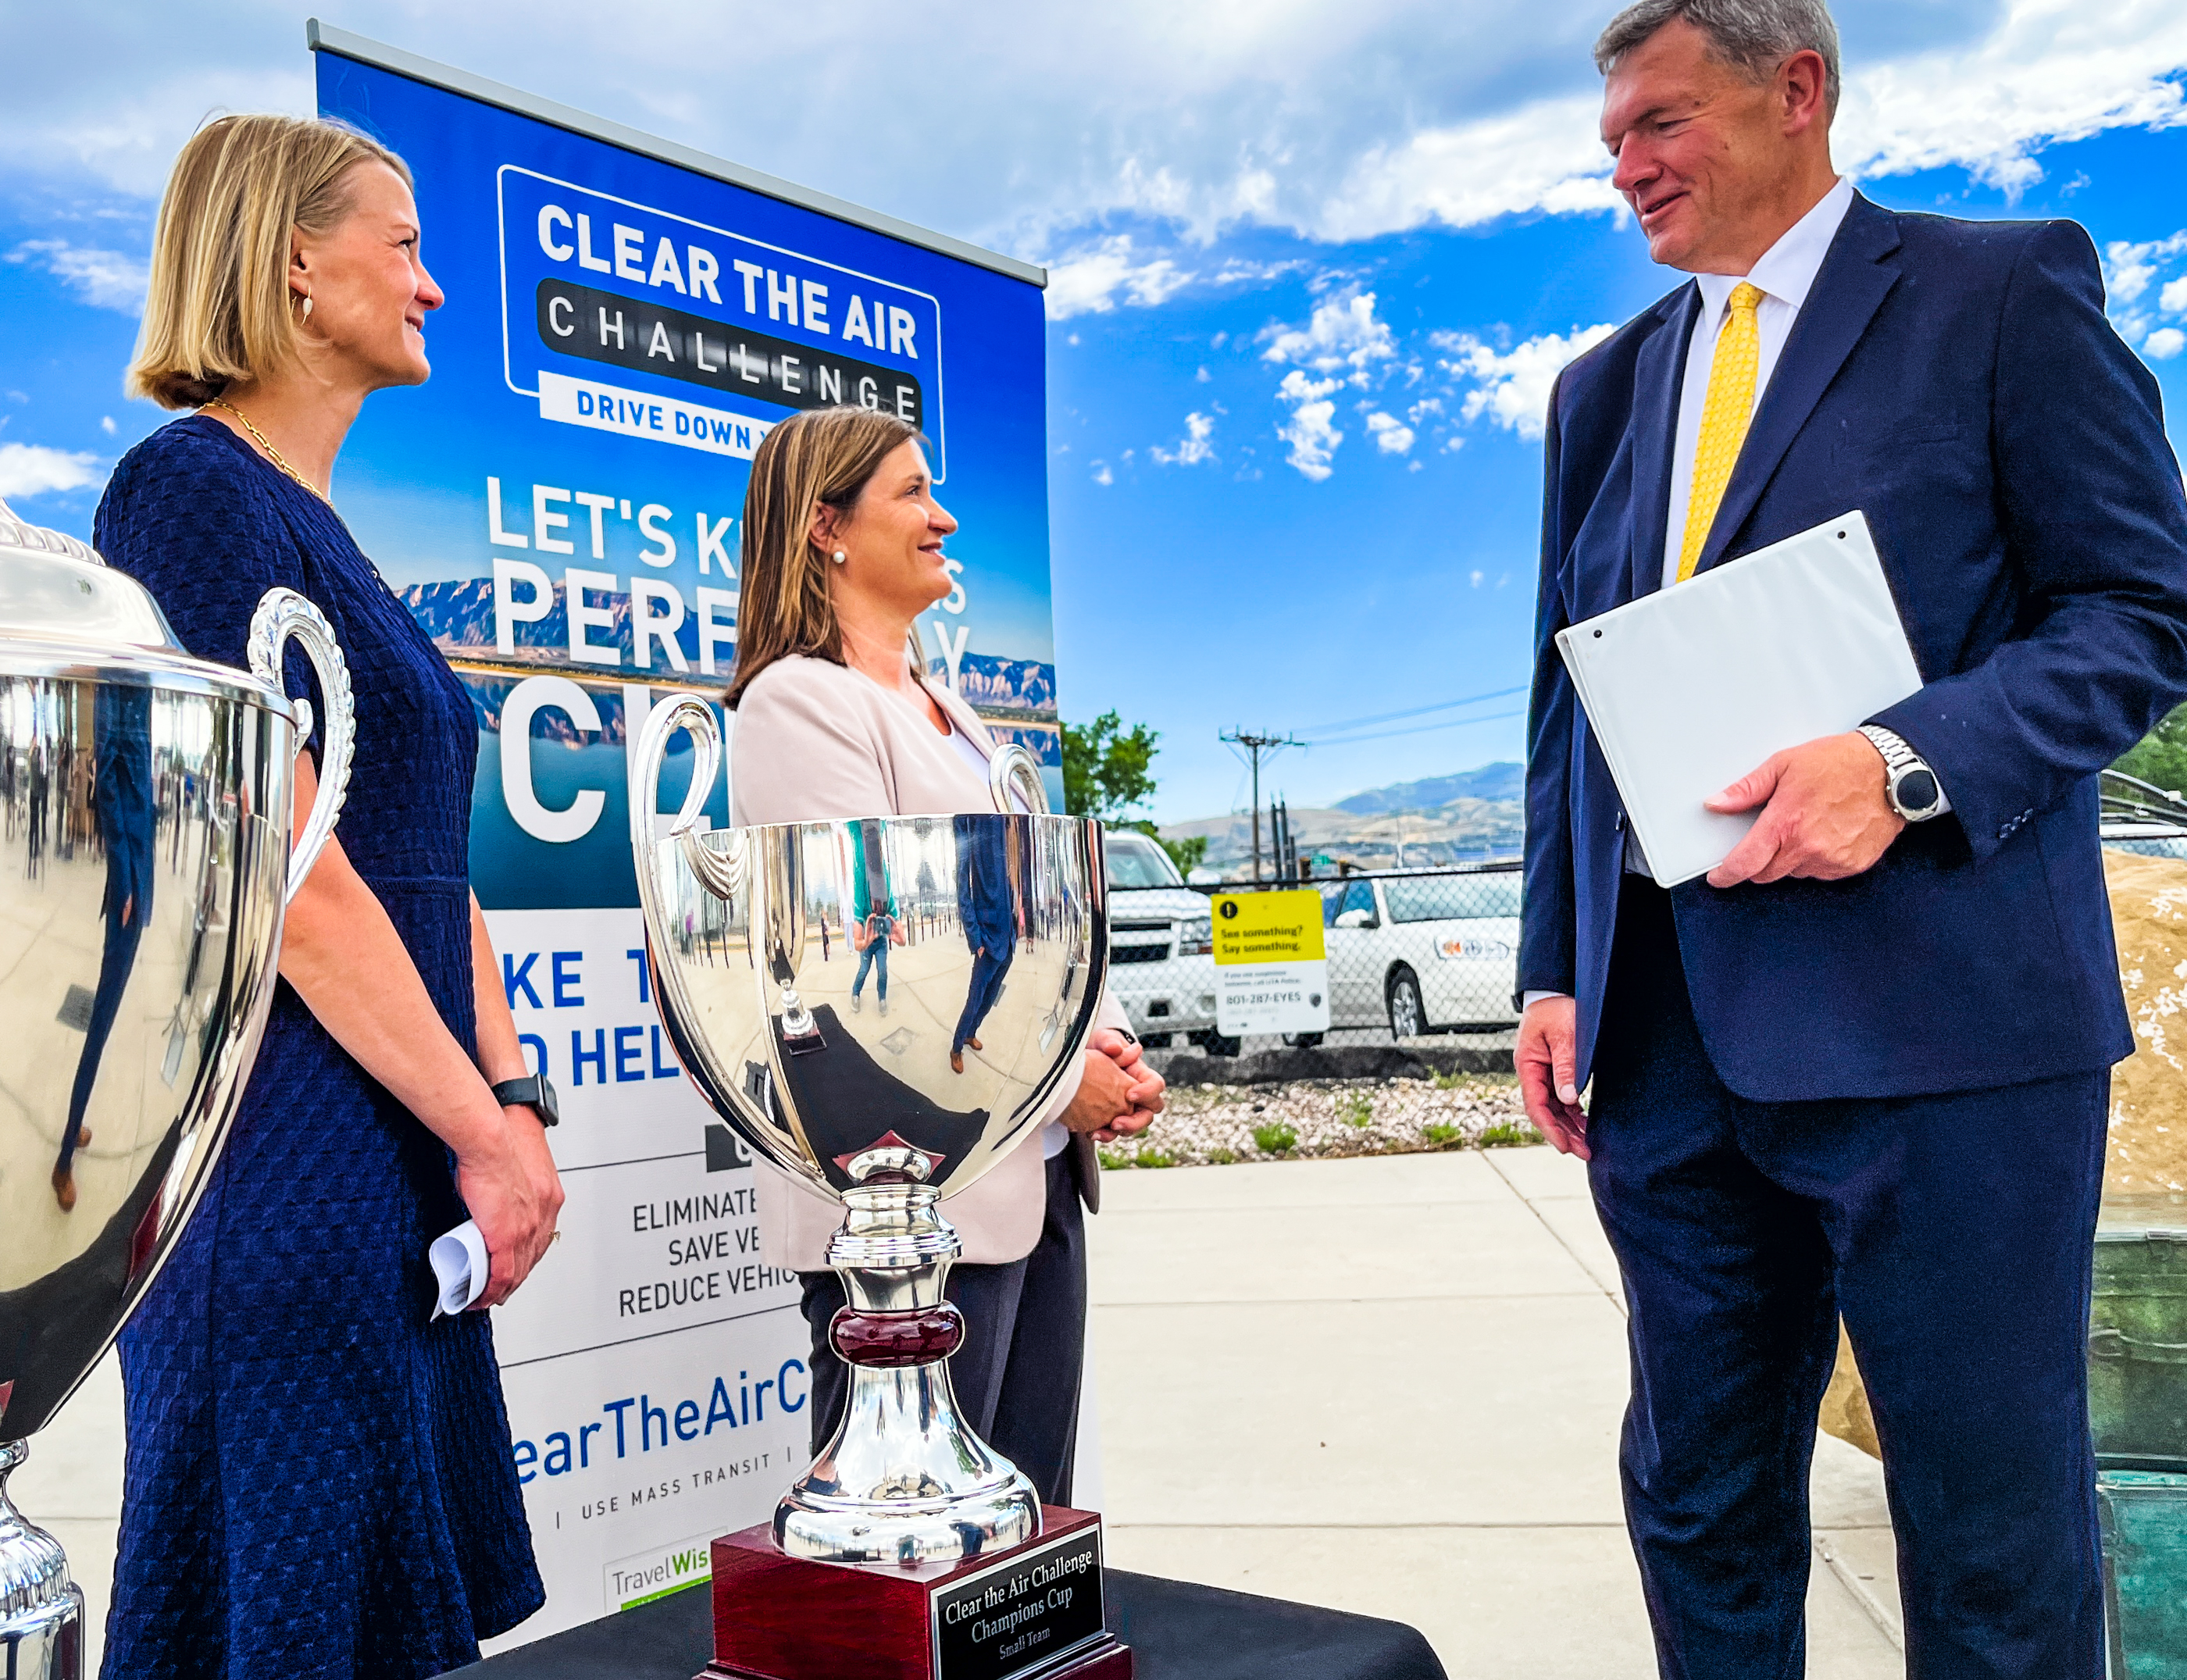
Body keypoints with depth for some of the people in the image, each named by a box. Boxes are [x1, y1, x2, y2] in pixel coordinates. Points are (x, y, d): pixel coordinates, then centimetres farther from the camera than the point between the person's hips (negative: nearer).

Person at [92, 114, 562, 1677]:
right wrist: (486, 1129, -15)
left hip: (397, 1167, 9)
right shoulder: (193, 488, -10)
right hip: (286, 1141, -9)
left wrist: (508, 1104, 6)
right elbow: (285, 870, -18)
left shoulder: (322, 533, 19)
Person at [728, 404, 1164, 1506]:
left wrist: (1108, 1044, 2)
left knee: (1032, 1528, 14)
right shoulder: (799, 699, -8)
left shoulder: (942, 707, 20)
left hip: (1040, 1169, 9)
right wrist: (1056, 1071, -15)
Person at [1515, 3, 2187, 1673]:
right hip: (1668, 1024, 6)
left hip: (1935, 1013, -5)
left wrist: (1906, 761, -20)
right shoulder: (1607, 386, 18)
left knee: (1999, 1540, 5)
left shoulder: (2008, 288, 2)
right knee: (1697, 1510, 14)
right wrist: (1556, 969, 10)